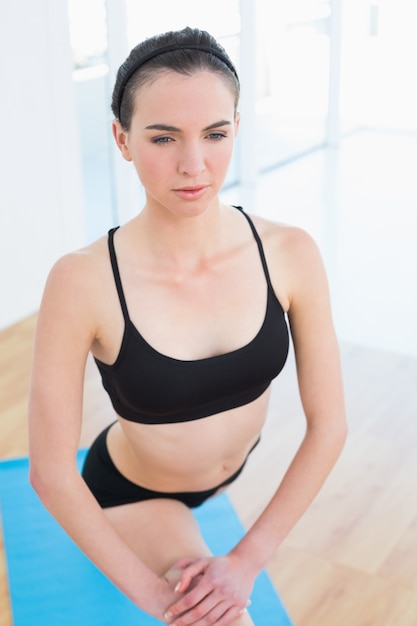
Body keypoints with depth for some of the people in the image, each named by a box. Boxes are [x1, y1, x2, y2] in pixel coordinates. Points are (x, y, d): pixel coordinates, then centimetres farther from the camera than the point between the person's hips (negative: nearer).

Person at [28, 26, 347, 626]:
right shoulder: (83, 281, -34)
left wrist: (247, 560, -20)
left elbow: (327, 425, -18)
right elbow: (51, 470, -25)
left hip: (233, 466, 4)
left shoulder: (290, 254, -26)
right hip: (132, 490, -3)